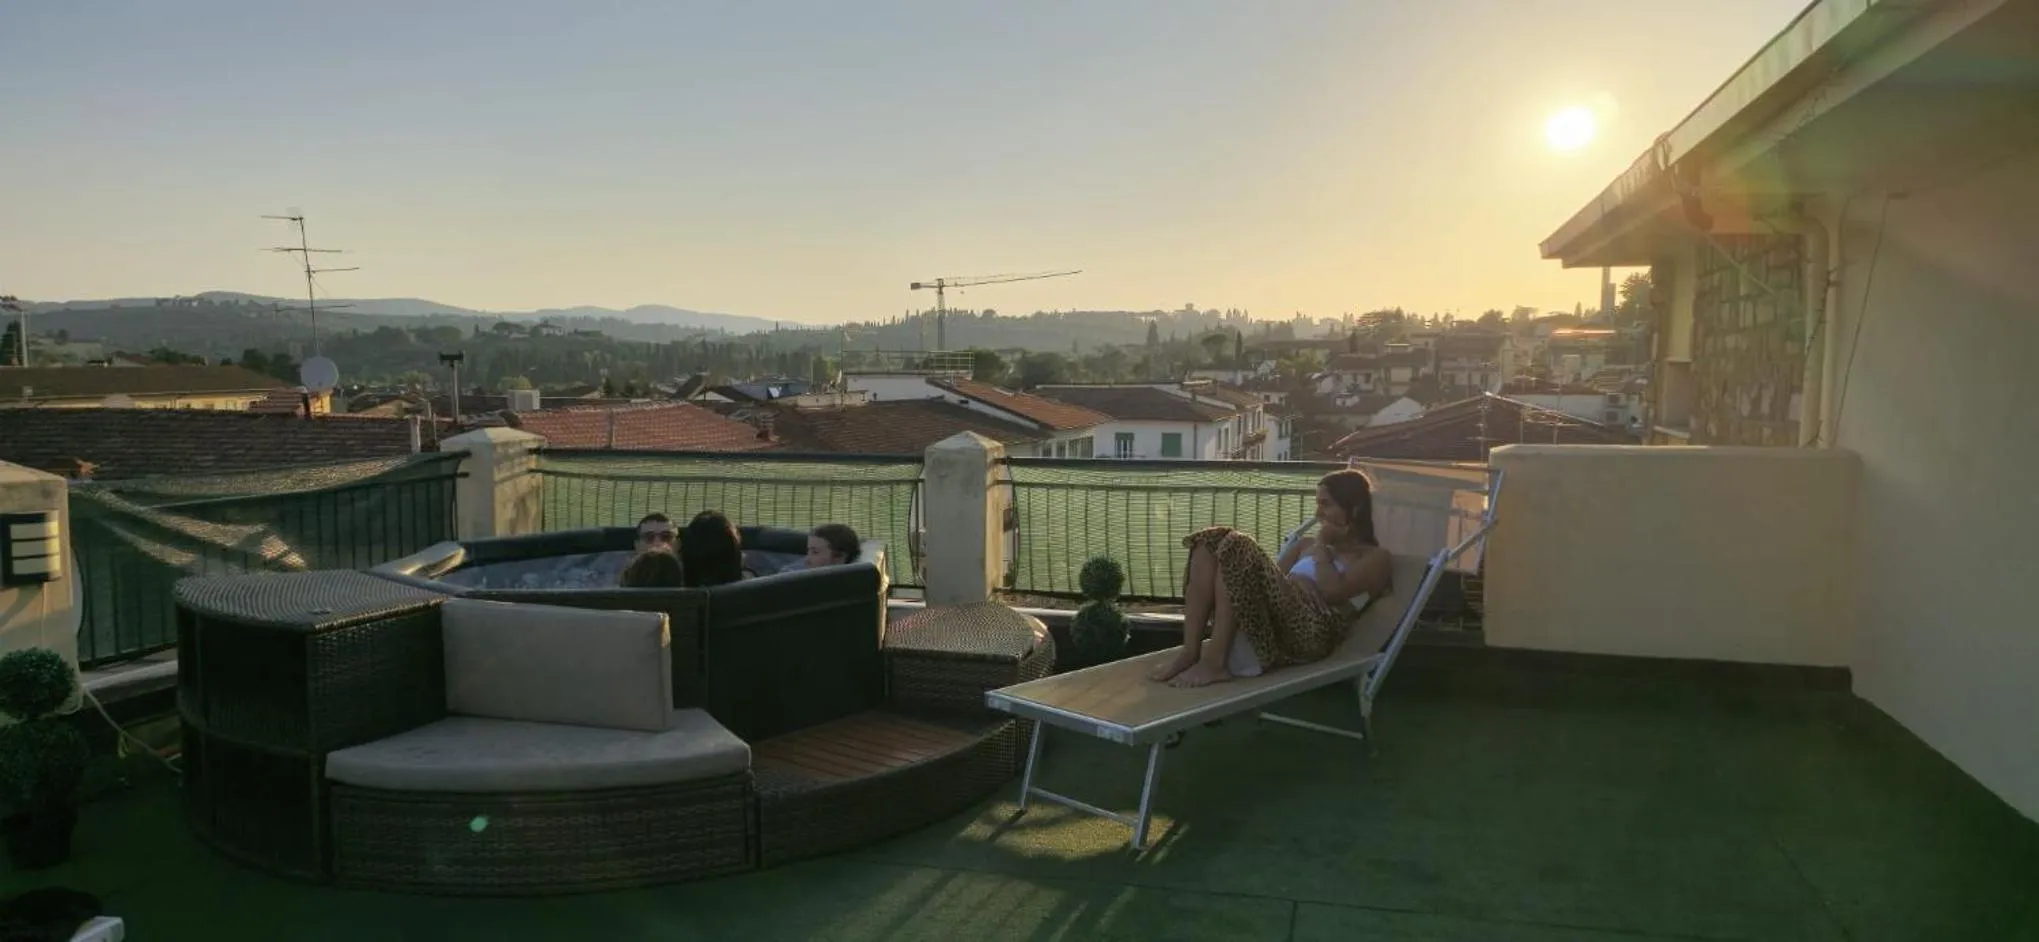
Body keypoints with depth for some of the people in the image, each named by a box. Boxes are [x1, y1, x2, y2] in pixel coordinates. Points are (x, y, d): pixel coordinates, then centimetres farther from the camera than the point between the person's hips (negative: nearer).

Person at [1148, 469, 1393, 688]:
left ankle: (1214, 663, -28)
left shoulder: (1376, 558, 12)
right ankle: (1190, 652, -22)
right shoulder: (1307, 545, 34)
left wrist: (1321, 546, 8)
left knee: (1237, 548, -26)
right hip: (1266, 623, 7)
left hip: (1312, 632, -7)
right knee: (1213, 540, -11)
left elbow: (1333, 591, -6)